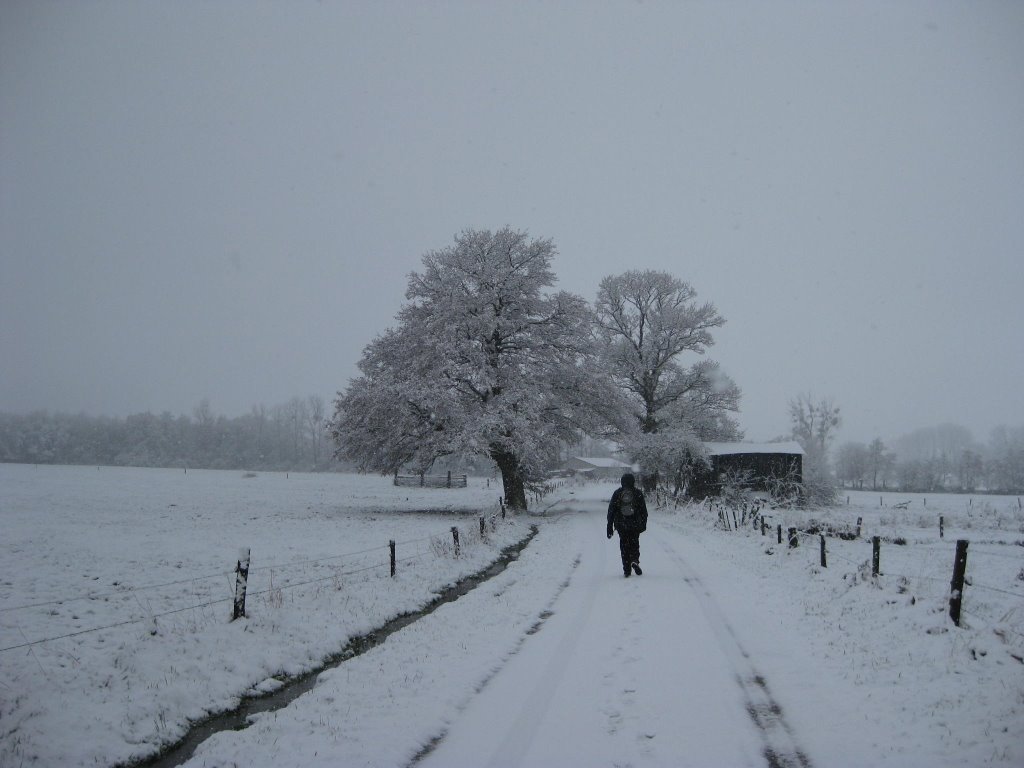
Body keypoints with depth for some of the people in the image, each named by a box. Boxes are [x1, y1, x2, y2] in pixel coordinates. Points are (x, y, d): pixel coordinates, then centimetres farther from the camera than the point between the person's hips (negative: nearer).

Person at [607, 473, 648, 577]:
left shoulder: (617, 493, 0)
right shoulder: (638, 493, -1)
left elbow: (611, 510, 0)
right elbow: (644, 510, 2)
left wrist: (609, 526, 4)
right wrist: (644, 524, 12)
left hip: (621, 525, 0)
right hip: (635, 525, 0)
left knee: (624, 545, 7)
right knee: (634, 543, 14)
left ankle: (627, 570, 4)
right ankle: (635, 560, -13)